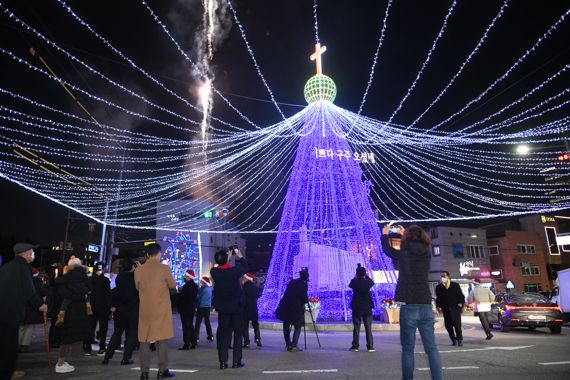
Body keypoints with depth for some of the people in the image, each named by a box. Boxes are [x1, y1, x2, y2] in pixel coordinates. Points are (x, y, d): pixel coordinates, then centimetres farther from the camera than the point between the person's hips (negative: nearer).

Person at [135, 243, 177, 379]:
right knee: (161, 338, 5)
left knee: (144, 339, 9)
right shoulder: (164, 268, -11)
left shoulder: (138, 270, -1)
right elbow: (172, 285, 0)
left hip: (145, 309, 3)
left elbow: (138, 287, 13)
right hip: (161, 308, -3)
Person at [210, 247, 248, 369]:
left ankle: (223, 362, 11)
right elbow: (245, 268, 3)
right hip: (237, 306, -2)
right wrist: (240, 256, 13)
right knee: (238, 333, 9)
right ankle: (236, 361, 11)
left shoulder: (214, 272, -11)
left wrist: (227, 255, 13)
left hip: (222, 307, 2)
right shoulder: (234, 270, -17)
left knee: (223, 333, 11)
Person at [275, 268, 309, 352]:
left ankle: (288, 345, 21)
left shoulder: (292, 282, 11)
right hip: (296, 309, -4)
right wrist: (306, 300, 11)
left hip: (285, 307, 4)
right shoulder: (304, 284, -4)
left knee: (286, 326, 18)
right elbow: (305, 299, -11)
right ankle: (294, 346, 0)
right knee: (298, 327, 10)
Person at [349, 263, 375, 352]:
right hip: (367, 307, 0)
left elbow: (350, 285, 12)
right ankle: (370, 347, 8)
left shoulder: (354, 282, -11)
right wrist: (366, 275, 24)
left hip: (356, 307, 0)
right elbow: (372, 282, 15)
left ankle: (355, 346, 10)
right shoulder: (368, 282, -9)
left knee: (356, 327, 6)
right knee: (368, 327, 6)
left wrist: (356, 276, 17)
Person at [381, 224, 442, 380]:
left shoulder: (403, 254, -4)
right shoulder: (426, 253, 6)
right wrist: (405, 233, 42)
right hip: (426, 306, 4)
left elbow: (387, 250, 16)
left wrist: (385, 234, 32)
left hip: (409, 307, -4)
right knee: (431, 348, 6)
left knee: (408, 348, 4)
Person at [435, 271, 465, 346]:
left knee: (457, 324, -5)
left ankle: (459, 339, 11)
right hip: (445, 309, 2)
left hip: (455, 308, -2)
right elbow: (438, 298, 11)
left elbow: (461, 295, 5)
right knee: (448, 326, 3)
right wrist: (438, 305, -1)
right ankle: (454, 340, 17)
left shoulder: (455, 285, 2)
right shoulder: (438, 287, 5)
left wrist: (460, 303, -8)